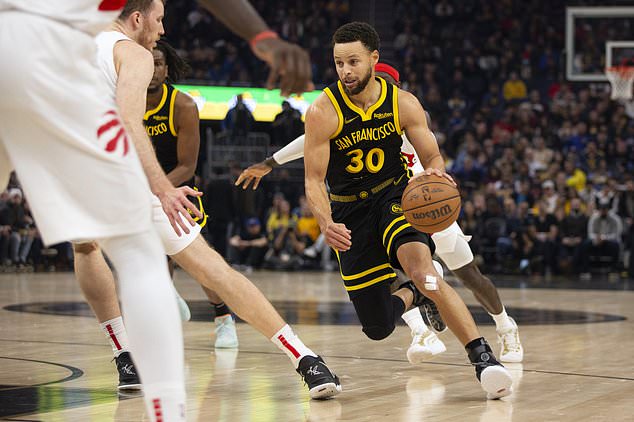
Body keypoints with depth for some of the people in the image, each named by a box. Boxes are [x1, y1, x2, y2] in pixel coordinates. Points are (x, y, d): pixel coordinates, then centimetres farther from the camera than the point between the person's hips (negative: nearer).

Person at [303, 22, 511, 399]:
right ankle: (412, 294, 36)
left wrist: (436, 173, -30)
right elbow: (314, 181, -14)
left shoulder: (403, 103, -11)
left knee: (420, 267, -34)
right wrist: (326, 224, -35)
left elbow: (433, 159, -4)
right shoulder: (323, 112, -16)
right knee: (378, 328, 1)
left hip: (395, 196, -1)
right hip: (349, 212, 1)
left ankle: (482, 356, -37)